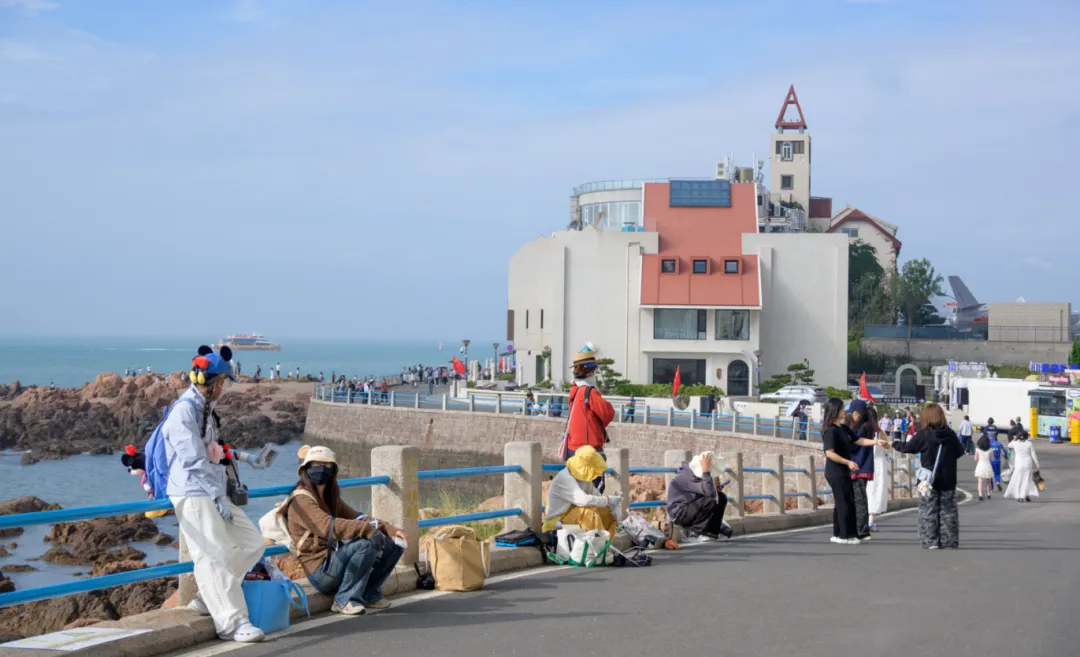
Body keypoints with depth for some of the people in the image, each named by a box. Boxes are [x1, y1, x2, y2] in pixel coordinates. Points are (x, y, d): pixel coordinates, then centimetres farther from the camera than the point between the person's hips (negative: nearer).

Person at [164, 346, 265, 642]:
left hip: (213, 493, 10)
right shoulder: (184, 411, -11)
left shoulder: (204, 410, 19)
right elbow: (193, 460, -17)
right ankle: (231, 622, -13)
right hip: (192, 495, -10)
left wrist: (222, 494, 16)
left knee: (252, 543, 7)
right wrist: (218, 496, -16)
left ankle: (207, 599, 14)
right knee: (214, 557, -13)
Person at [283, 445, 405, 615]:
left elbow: (357, 518, 13)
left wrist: (389, 529, -4)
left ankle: (369, 595, 6)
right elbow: (327, 526, -27)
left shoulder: (330, 497, 18)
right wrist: (366, 528, -35)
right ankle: (345, 600, -18)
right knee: (366, 543, -30)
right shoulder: (301, 499, -11)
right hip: (321, 571, -8)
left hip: (337, 561, 8)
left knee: (393, 545, 1)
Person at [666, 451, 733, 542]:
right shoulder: (686, 476, -25)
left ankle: (711, 531, 6)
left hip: (693, 509, 9)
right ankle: (696, 532, -11)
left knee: (721, 498, 2)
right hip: (680, 513, -9)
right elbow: (709, 493, -35)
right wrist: (706, 471, -36)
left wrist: (714, 486, -14)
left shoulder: (697, 473, 3)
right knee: (711, 501, -26)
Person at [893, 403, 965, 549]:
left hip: (929, 479, -3)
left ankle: (931, 541, 0)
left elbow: (908, 447, -3)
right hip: (948, 480, 3)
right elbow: (960, 452, 8)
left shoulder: (923, 434, -12)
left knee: (929, 511, 4)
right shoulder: (951, 434, -3)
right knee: (948, 510, 10)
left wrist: (895, 444, 15)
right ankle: (950, 540, 11)